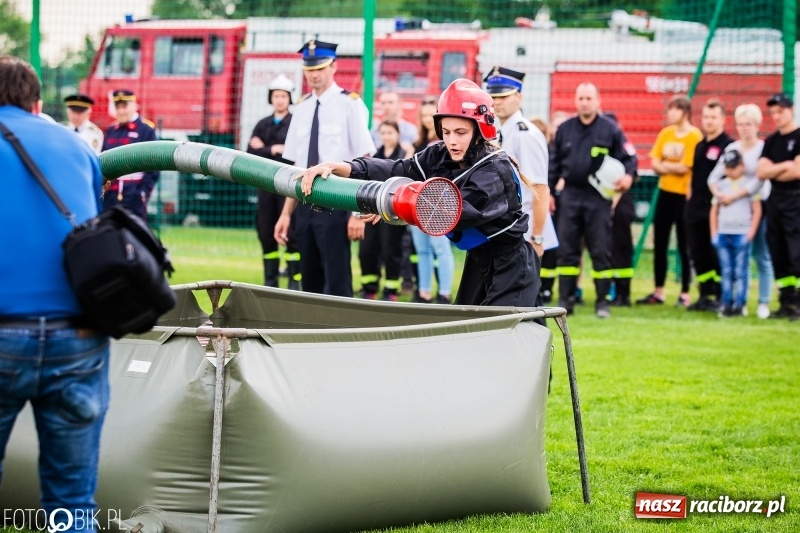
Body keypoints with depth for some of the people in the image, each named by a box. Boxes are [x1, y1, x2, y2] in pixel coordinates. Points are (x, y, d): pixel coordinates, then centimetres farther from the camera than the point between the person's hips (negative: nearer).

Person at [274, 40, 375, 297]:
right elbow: (297, 167, 14)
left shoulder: (349, 104, -7)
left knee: (337, 286, -8)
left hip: (335, 207, -6)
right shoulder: (302, 108, 11)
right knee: (311, 285, 10)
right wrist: (286, 213, 11)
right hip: (306, 207, 6)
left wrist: (358, 213, -15)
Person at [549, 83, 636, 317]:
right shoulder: (565, 129, 7)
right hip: (570, 195, 3)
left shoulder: (610, 130, -1)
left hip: (598, 197, -3)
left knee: (601, 251, 0)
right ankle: (565, 300, 9)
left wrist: (628, 175, -19)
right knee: (566, 249, 4)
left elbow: (628, 157, 1)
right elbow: (554, 163, 12)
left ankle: (602, 302, 5)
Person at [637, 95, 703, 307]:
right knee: (659, 243, 10)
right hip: (665, 192, 7)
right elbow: (654, 163, 3)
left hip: (683, 195, -7)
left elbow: (684, 167, -16)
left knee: (684, 246, 0)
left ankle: (685, 294, 6)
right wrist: (673, 168, -14)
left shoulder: (694, 136, -11)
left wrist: (665, 165, -2)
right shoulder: (665, 134, 8)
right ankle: (658, 292, 18)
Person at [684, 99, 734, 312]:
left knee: (717, 254, -5)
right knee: (698, 254, 9)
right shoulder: (700, 146, 18)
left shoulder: (728, 145, -7)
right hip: (696, 208, 8)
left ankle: (720, 296, 0)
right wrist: (690, 198, 16)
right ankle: (705, 296, 16)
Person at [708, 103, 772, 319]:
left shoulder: (764, 149, -7)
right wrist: (717, 193, -14)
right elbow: (715, 175, 5)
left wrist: (734, 196, -20)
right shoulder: (732, 148, 8)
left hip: (759, 206, -4)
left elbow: (758, 181, -16)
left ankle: (764, 303, 3)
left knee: (762, 258, 0)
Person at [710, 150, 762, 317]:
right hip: (723, 234, 4)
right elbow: (714, 211, 14)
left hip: (741, 234, -4)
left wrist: (750, 234, -8)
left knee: (740, 272, -3)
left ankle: (740, 305, -1)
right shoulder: (721, 185, 11)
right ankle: (726, 304, 7)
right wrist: (714, 233, 6)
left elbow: (757, 211, -2)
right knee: (726, 272, 5)